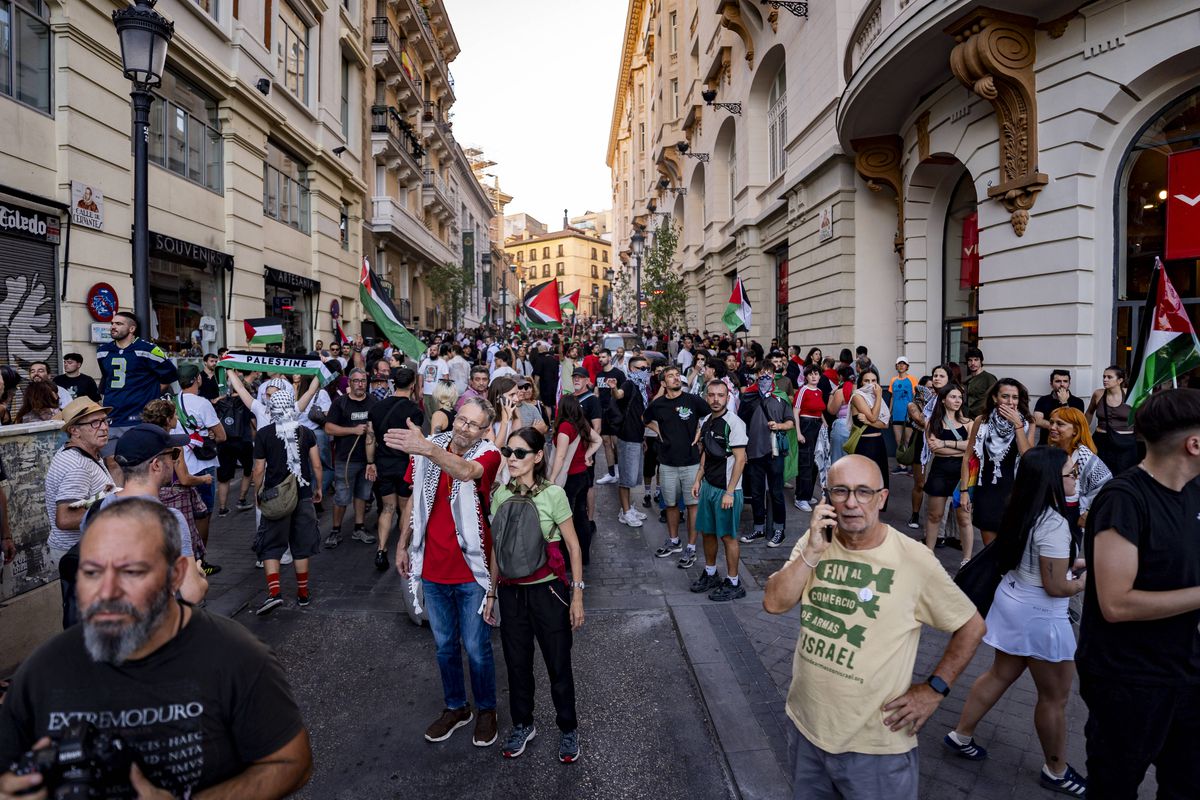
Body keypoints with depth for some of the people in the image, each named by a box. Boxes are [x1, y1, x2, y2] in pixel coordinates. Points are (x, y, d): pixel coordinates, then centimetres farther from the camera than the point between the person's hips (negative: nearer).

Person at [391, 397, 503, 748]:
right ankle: (456, 708, 40)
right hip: (432, 568, 4)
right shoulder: (429, 450, -2)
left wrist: (426, 448, -55)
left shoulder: (488, 454, -16)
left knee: (476, 648, 9)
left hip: (470, 571, -4)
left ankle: (486, 710, 33)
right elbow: (414, 499, 10)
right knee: (445, 645, 20)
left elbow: (466, 471, -40)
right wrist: (402, 544, 10)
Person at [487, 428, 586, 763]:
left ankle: (568, 729, 29)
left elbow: (573, 547, -7)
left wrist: (577, 595, -8)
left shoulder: (553, 494, -13)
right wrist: (491, 593, 10)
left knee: (558, 664, 7)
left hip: (548, 590, -3)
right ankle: (522, 725, 37)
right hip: (511, 591, 4)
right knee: (517, 663, 15)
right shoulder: (500, 495, -1)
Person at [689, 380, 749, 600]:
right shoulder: (706, 421, 7)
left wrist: (729, 492, -19)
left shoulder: (733, 423, -16)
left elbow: (740, 459, -18)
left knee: (728, 536, 2)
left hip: (726, 489, -7)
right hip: (708, 485, 7)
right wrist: (698, 479, 13)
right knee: (707, 531, 16)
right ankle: (710, 574, 34)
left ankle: (733, 583, 16)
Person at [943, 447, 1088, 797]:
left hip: (1012, 601, 9)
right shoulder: (1054, 524, -26)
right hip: (1039, 617, -9)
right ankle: (1056, 771, 30)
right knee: (1055, 696, 11)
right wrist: (1086, 579, -4)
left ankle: (961, 735, 32)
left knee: (1001, 674, 22)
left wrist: (1071, 563, 10)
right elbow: (1056, 587, -22)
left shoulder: (1023, 512, 1)